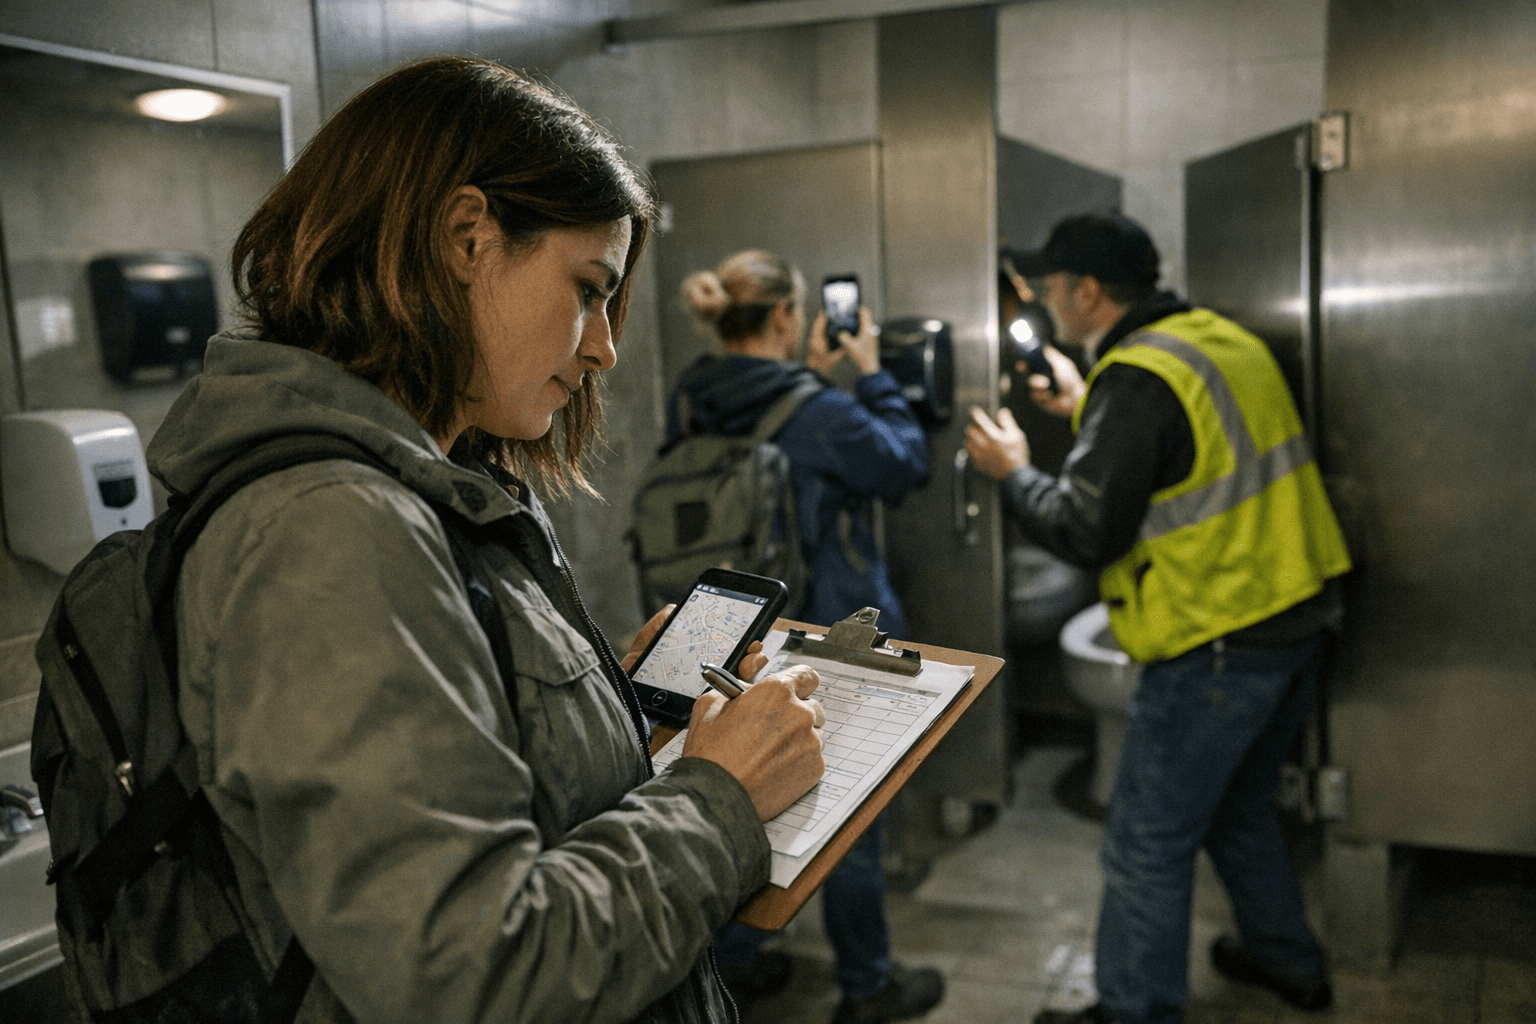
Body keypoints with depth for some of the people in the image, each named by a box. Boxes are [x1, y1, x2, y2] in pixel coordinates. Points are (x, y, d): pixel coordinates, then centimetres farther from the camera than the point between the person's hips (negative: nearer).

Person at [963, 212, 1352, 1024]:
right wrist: (1089, 410, 21)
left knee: (1149, 843, 2)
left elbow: (1085, 532, -20)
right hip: (1299, 615, 10)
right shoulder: (1221, 339, 8)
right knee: (1238, 805, 27)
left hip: (1218, 643, -10)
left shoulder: (1136, 379, -20)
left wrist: (1013, 473, -3)